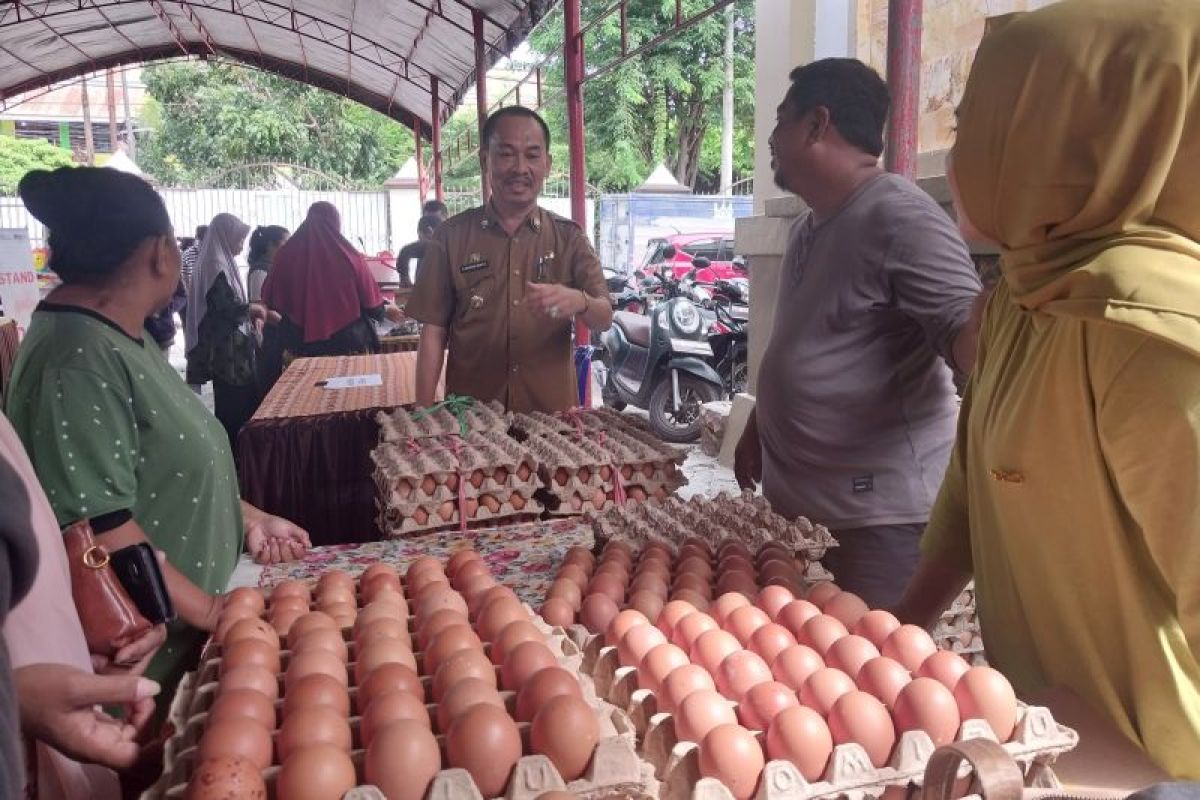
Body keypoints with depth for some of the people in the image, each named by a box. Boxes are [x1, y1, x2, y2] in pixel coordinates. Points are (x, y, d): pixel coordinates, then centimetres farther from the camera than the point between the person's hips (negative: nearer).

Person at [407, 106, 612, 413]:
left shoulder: (568, 237, 3)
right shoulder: (451, 236, -1)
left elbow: (604, 319, -6)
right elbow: (433, 332, -1)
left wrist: (578, 302, -28)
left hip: (552, 412, 1)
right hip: (470, 416, -1)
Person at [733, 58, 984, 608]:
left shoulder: (899, 218, -16)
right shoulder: (808, 228, 14)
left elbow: (966, 326, -25)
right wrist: (755, 432, 26)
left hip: (876, 512, -9)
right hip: (793, 500, 9)